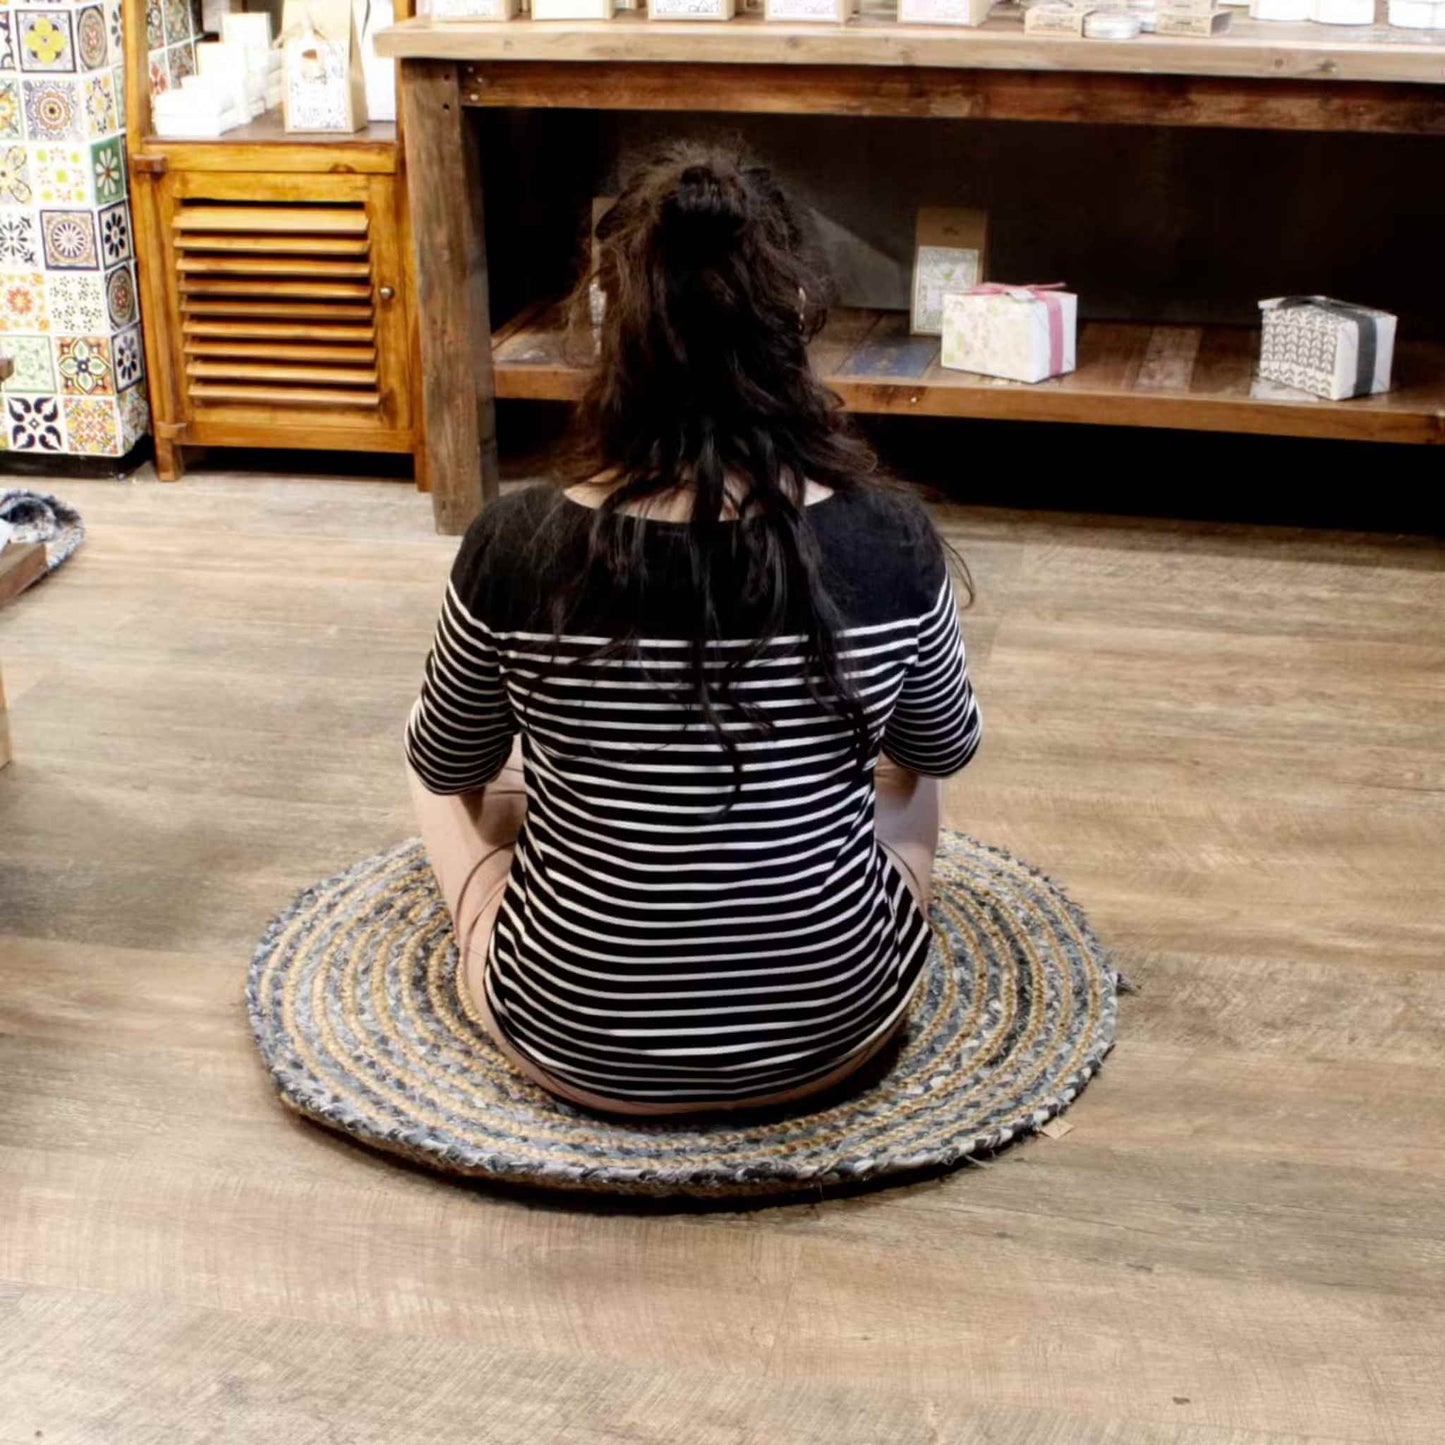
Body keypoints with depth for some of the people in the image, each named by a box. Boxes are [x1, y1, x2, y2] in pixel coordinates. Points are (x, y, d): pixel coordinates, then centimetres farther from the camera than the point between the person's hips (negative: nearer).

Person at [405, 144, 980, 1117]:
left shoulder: (517, 547, -19)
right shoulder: (890, 543, -17)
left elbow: (447, 765, 0)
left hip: (578, 1049, 0)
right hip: (834, 1030, 1)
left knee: (447, 775, 29)